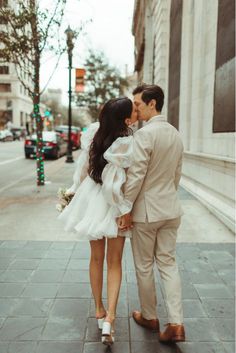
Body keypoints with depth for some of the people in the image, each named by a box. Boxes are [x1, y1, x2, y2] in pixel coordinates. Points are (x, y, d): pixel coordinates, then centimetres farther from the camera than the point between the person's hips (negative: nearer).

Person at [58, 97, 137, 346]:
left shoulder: (94, 132, -9)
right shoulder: (127, 146, -24)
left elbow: (82, 167, -1)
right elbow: (114, 186, -25)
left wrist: (74, 190, 12)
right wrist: (124, 210, -12)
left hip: (91, 202, 5)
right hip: (113, 208, -4)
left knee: (96, 258, 20)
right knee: (114, 262, 12)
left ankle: (99, 310, 33)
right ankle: (109, 318, 4)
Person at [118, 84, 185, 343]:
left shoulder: (144, 134, -18)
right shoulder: (176, 134, 7)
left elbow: (135, 176, -20)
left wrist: (126, 209, -12)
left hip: (145, 210, -7)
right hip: (170, 209, 7)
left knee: (144, 267, 11)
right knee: (168, 263, 13)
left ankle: (150, 317, 29)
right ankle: (176, 324, 13)